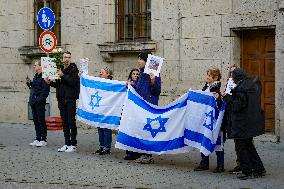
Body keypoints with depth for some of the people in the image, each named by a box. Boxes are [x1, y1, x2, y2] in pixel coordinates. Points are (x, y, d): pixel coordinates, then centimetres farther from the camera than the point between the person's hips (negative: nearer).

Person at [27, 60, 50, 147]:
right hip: (33, 102, 9)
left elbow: (45, 90, -17)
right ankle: (38, 139, 18)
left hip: (40, 102, -9)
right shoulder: (36, 76, 17)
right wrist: (29, 83, 8)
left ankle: (43, 140, 2)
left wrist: (39, 99, -21)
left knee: (41, 120, -4)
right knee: (36, 120, 11)